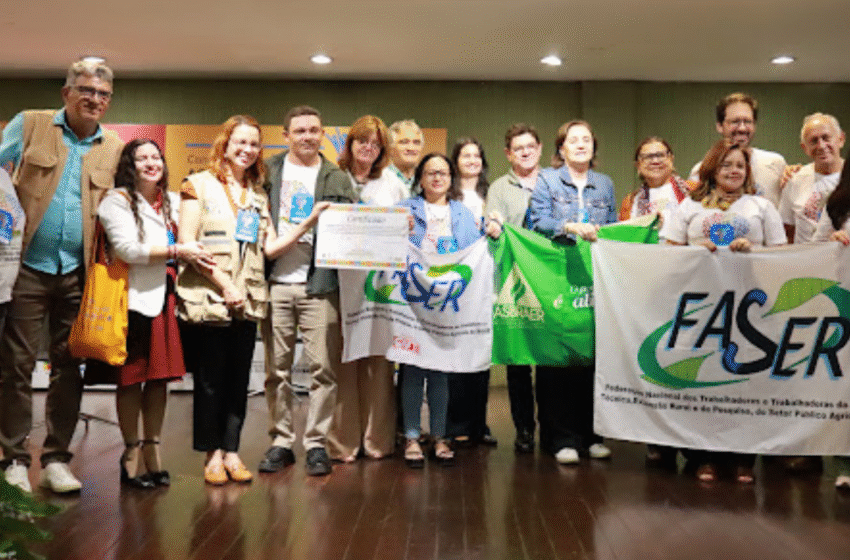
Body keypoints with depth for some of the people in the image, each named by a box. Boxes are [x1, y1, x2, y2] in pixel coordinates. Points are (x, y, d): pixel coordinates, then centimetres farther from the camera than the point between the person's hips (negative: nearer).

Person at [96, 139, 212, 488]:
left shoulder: (173, 202, 17)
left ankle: (152, 452, 15)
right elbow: (126, 248, -13)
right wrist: (176, 251, -11)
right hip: (133, 298, -5)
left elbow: (186, 243, 28)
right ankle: (131, 455, 8)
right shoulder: (117, 200, -1)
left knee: (160, 377, 6)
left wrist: (193, 254, 7)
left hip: (165, 297, 5)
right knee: (131, 378, -1)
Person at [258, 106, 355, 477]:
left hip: (319, 283, -1)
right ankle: (281, 441, 16)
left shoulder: (337, 179, 10)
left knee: (323, 367, -2)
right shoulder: (269, 172, 11)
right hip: (276, 282, 1)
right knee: (277, 369, 6)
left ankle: (317, 443, 9)